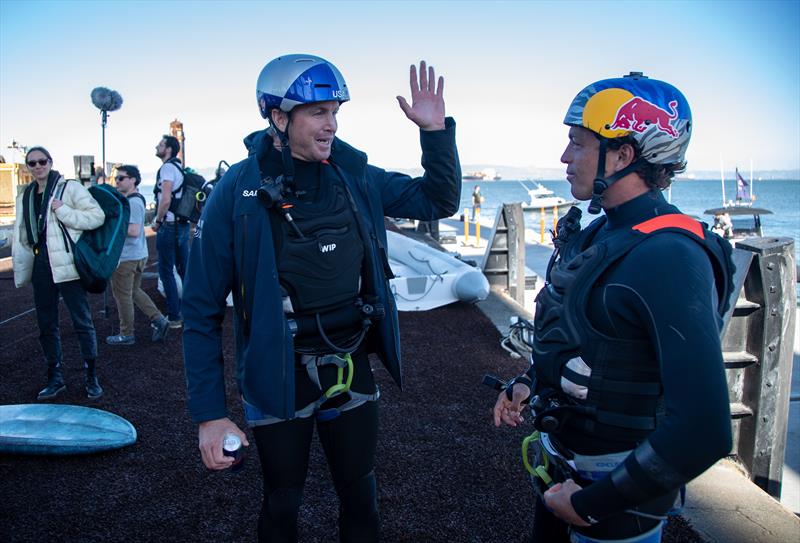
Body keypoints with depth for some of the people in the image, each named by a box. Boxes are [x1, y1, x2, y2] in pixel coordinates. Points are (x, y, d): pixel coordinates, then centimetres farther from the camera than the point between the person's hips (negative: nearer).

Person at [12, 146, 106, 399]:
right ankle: (55, 377, 26)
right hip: (40, 266, 6)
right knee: (46, 325, 13)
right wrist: (20, 267, 11)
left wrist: (63, 211, -17)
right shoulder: (25, 197, 13)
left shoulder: (70, 188, -3)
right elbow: (20, 236, 16)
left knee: (82, 322, 0)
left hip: (67, 265, -6)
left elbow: (97, 216, -11)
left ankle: (92, 376, 12)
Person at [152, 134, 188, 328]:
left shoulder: (167, 167, -11)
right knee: (185, 269, 12)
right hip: (183, 225, 9)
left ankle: (174, 317, 1)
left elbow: (165, 200, -21)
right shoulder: (179, 167, 16)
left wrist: (157, 221, -9)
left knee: (166, 272, -2)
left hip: (169, 226, -9)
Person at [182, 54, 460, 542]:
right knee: (283, 503, 18)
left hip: (351, 368, 3)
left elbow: (440, 201, 5)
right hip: (281, 378, -3)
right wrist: (210, 414, -11)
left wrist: (436, 130, -10)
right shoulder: (239, 192, -14)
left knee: (360, 494, 20)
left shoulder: (354, 176, -3)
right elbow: (203, 310, -11)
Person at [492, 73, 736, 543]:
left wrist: (594, 502, -23)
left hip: (614, 493, -8)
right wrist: (530, 383, 8)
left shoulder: (669, 258, -28)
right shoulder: (602, 232, 1)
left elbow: (703, 431, -32)